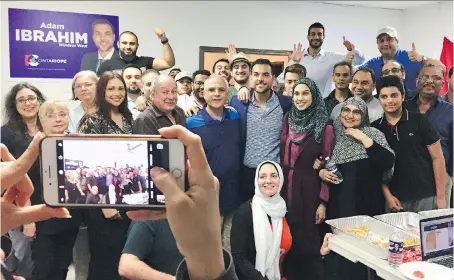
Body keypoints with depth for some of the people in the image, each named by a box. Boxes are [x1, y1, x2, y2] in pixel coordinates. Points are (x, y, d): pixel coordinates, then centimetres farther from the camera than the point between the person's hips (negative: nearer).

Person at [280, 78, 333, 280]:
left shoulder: (324, 126, -8)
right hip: (286, 186, 4)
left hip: (309, 189, -4)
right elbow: (281, 154, 9)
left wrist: (323, 201, -9)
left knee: (308, 235, 8)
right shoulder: (288, 119, 4)